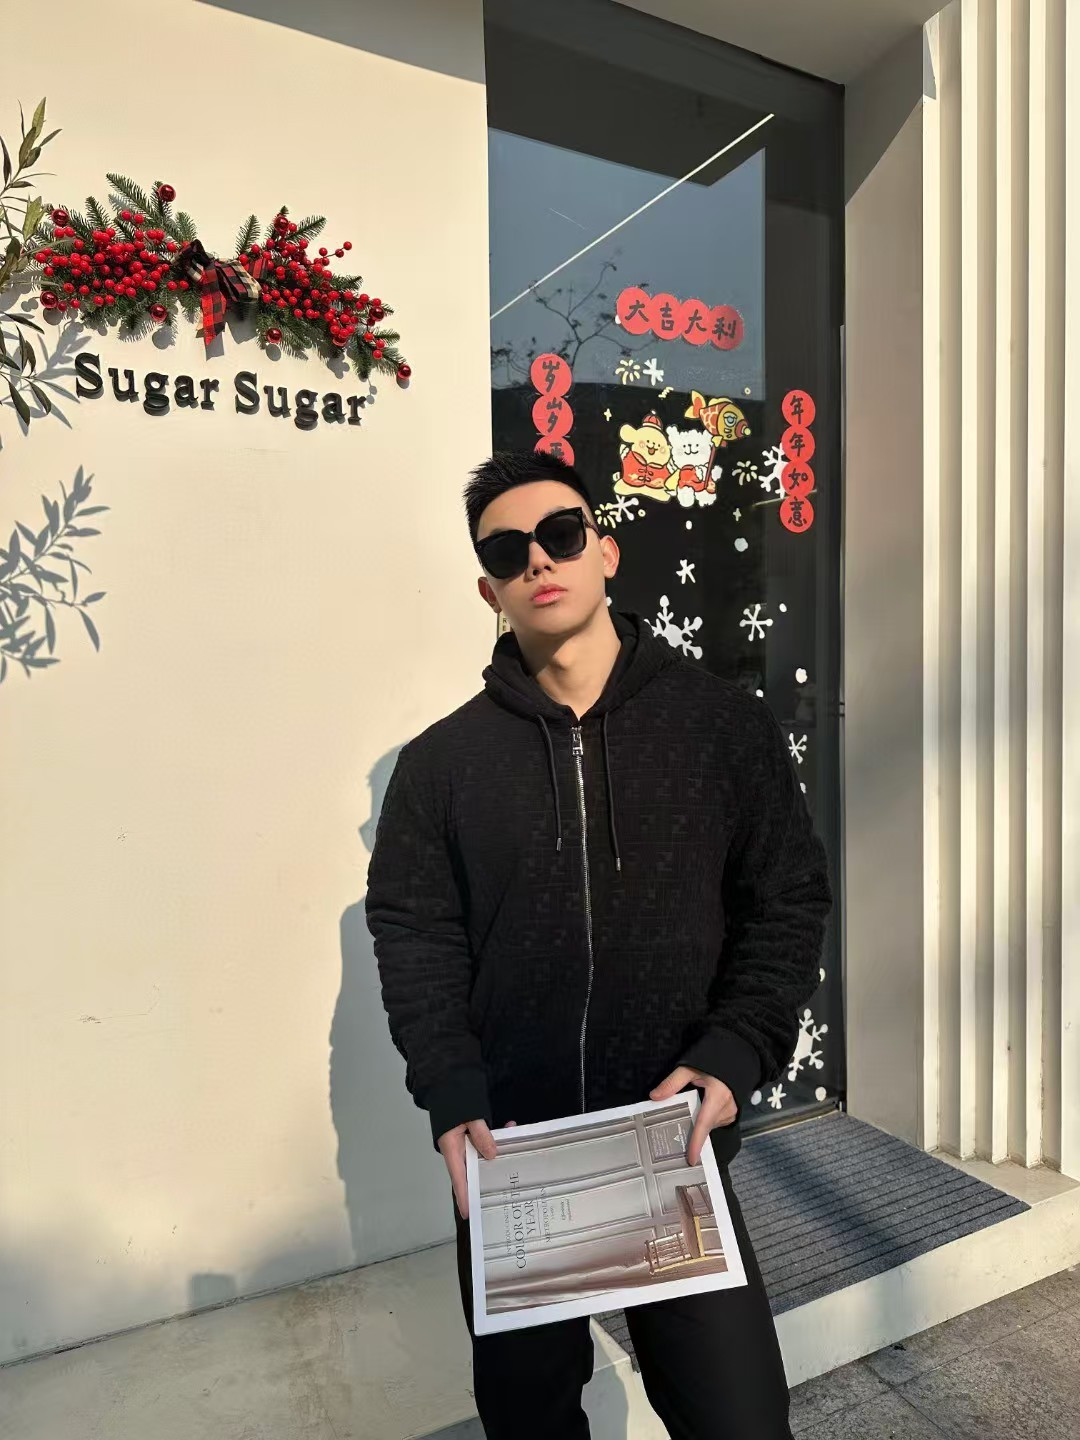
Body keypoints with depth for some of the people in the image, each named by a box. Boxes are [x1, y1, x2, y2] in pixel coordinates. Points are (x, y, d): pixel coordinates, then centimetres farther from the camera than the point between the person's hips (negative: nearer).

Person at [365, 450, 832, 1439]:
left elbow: (789, 903, -1)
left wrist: (733, 1057, -14)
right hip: (508, 1153, 2)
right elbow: (412, 932, -1)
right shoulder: (443, 760, 0)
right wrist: (452, 1097, -13)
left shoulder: (724, 724, -2)